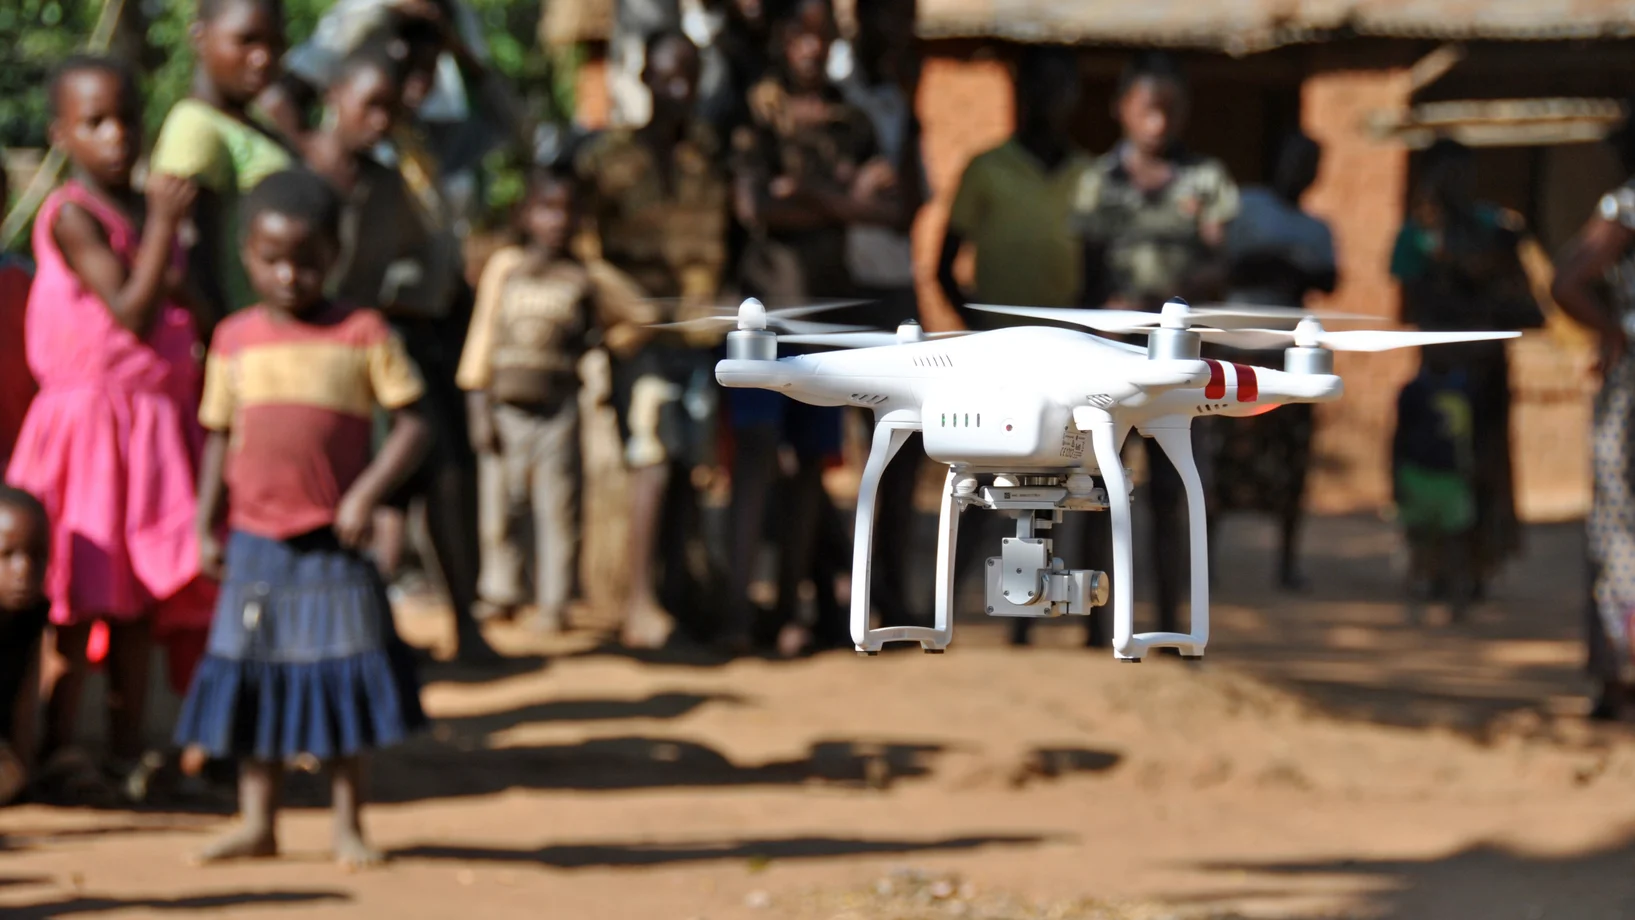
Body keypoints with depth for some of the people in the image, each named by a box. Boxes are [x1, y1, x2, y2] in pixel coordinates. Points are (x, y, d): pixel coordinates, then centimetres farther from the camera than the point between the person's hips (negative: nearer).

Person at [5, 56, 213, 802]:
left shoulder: (147, 207, 11)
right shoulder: (73, 217, -14)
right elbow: (132, 312, -21)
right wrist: (163, 224, -20)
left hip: (159, 419, 8)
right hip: (92, 418, -7)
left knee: (142, 594, 10)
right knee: (85, 592, -6)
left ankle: (129, 745, 17)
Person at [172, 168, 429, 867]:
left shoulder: (362, 333, -3)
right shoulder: (235, 340, 7)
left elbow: (412, 424, -5)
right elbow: (220, 438, 13)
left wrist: (367, 494, -16)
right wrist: (207, 528, 9)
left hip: (333, 542, -3)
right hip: (257, 542, 3)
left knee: (342, 684, 0)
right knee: (252, 679, 7)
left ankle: (348, 826, 10)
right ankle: (257, 824, 16)